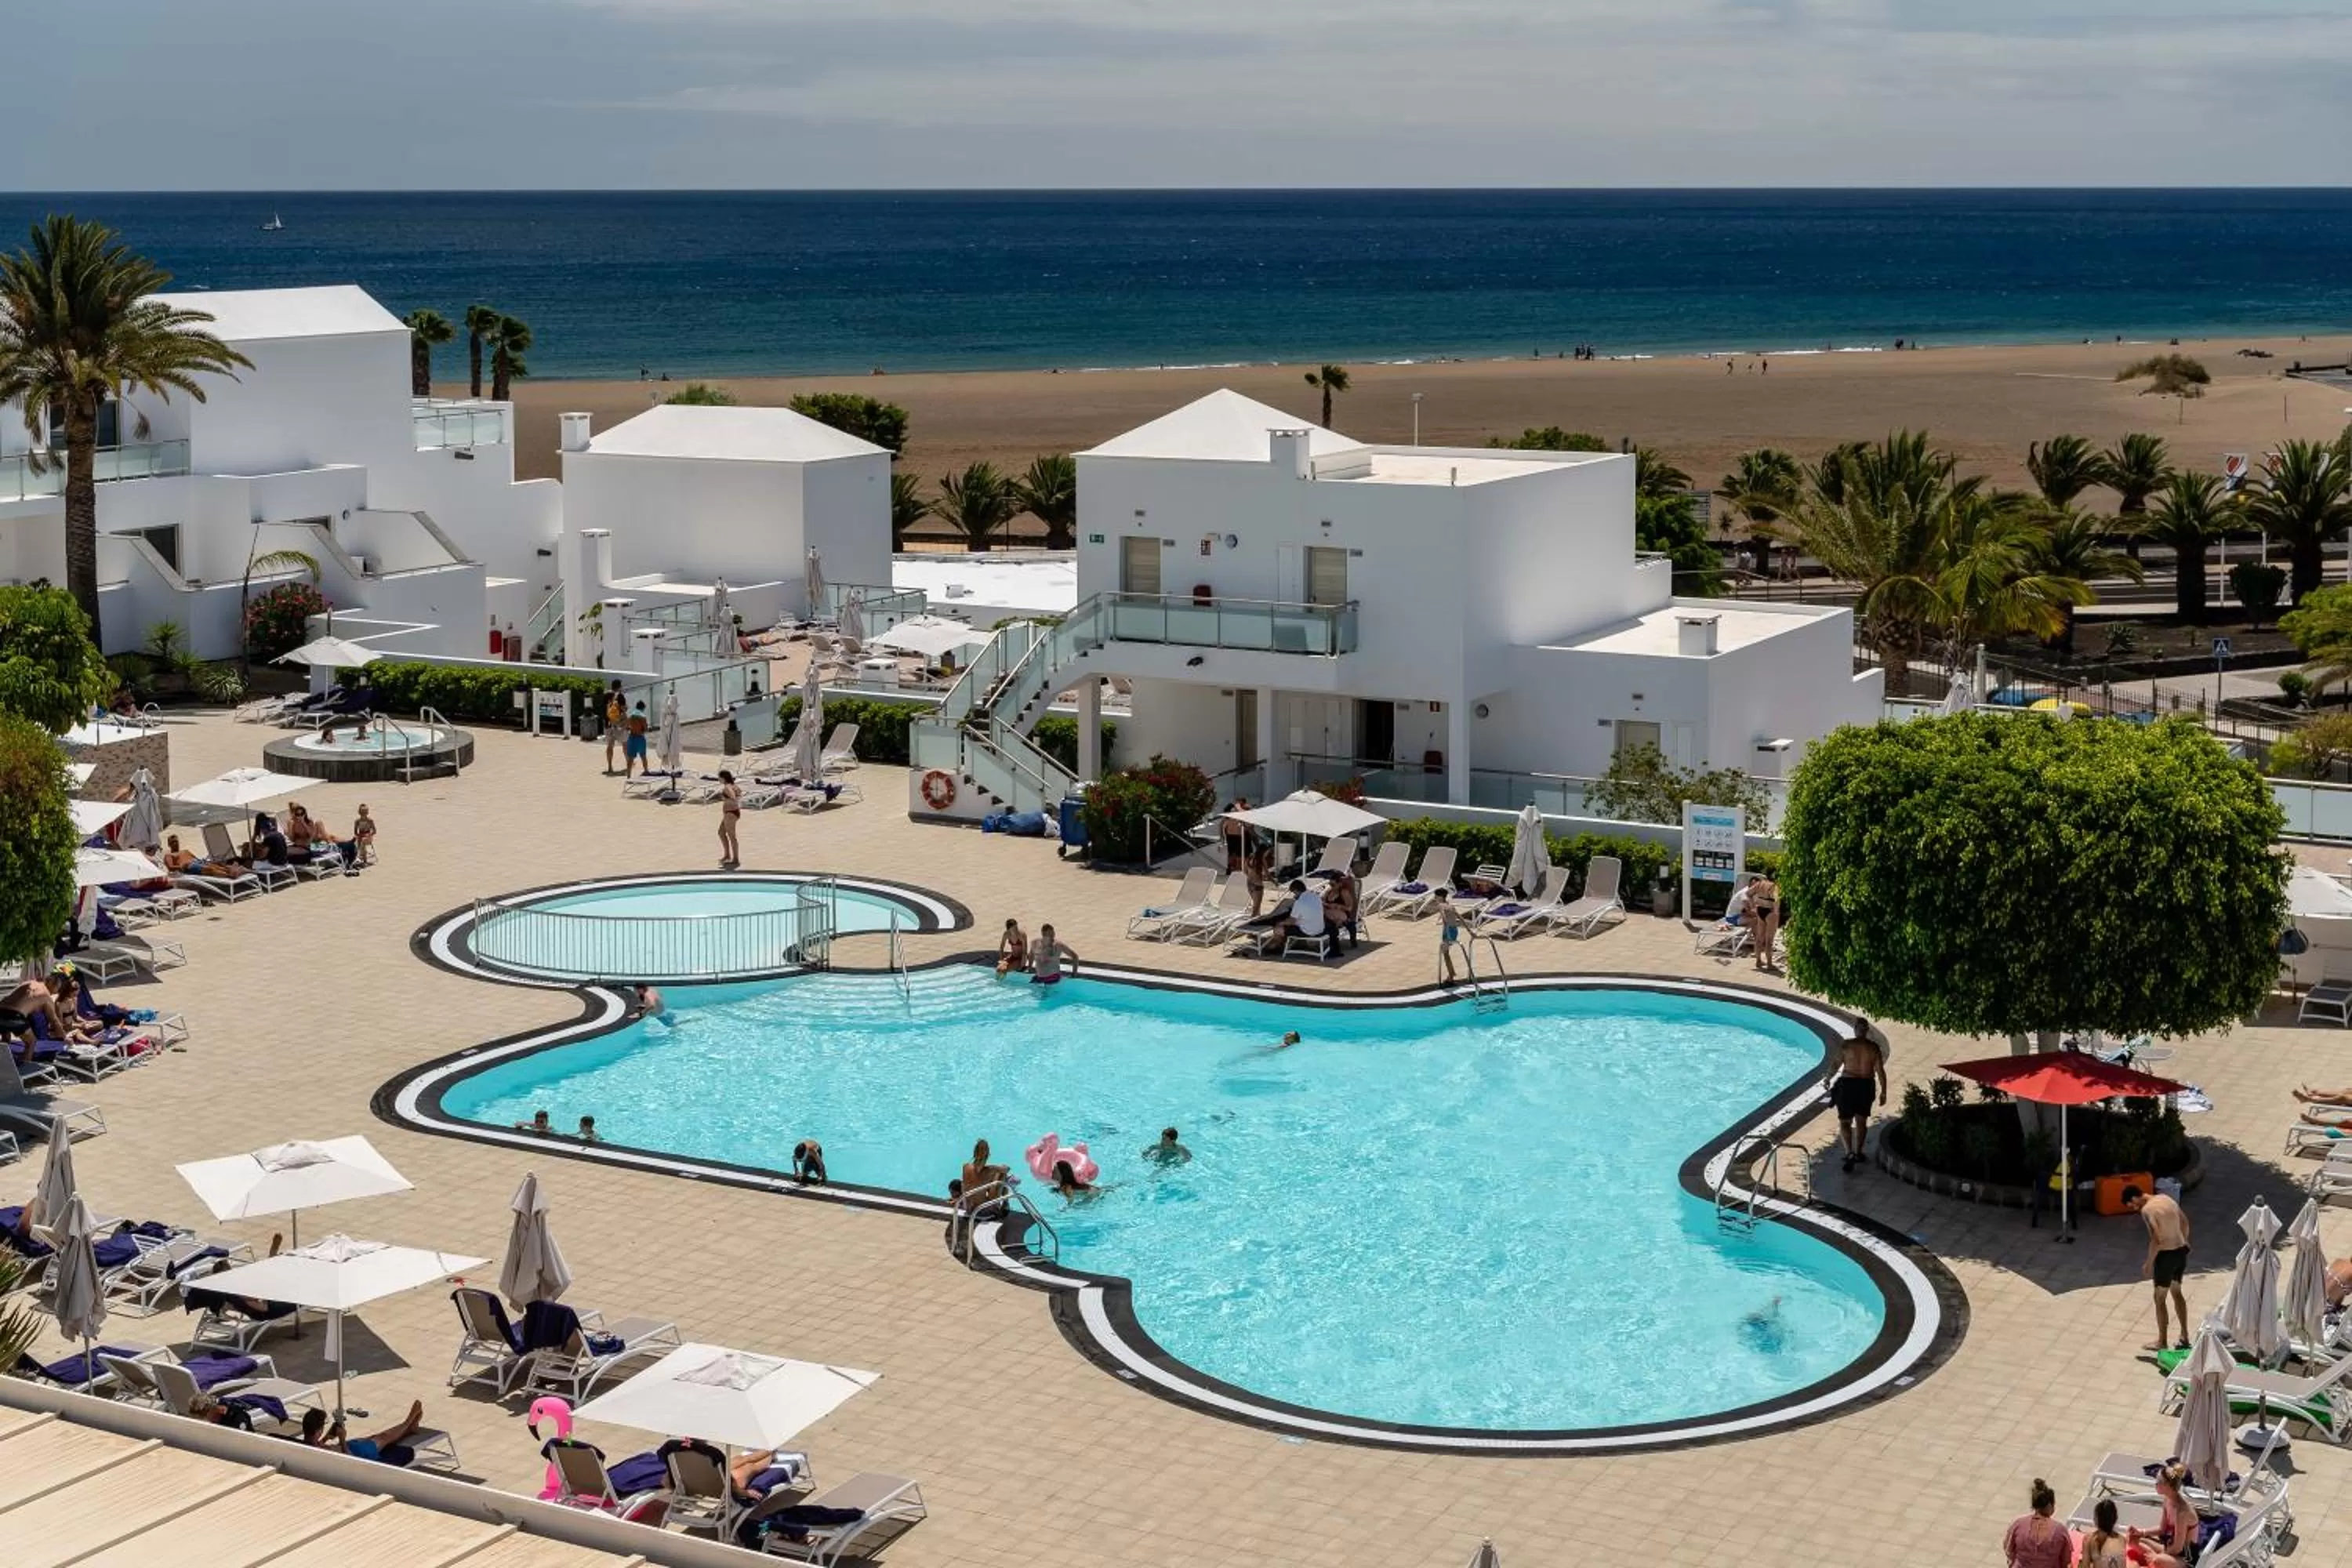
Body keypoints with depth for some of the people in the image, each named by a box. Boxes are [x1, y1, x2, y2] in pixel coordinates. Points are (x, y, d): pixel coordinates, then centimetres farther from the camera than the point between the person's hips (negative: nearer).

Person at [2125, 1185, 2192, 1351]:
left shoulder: (2147, 1210, -19)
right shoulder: (2165, 1198, 7)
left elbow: (2156, 1239, -24)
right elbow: (2185, 1222, 15)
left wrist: (2148, 1263, -16)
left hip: (2167, 1254, -8)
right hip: (2181, 1251, 8)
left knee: (2159, 1298, 6)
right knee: (2176, 1293, 23)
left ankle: (2162, 1341, 13)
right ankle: (2184, 1336, 30)